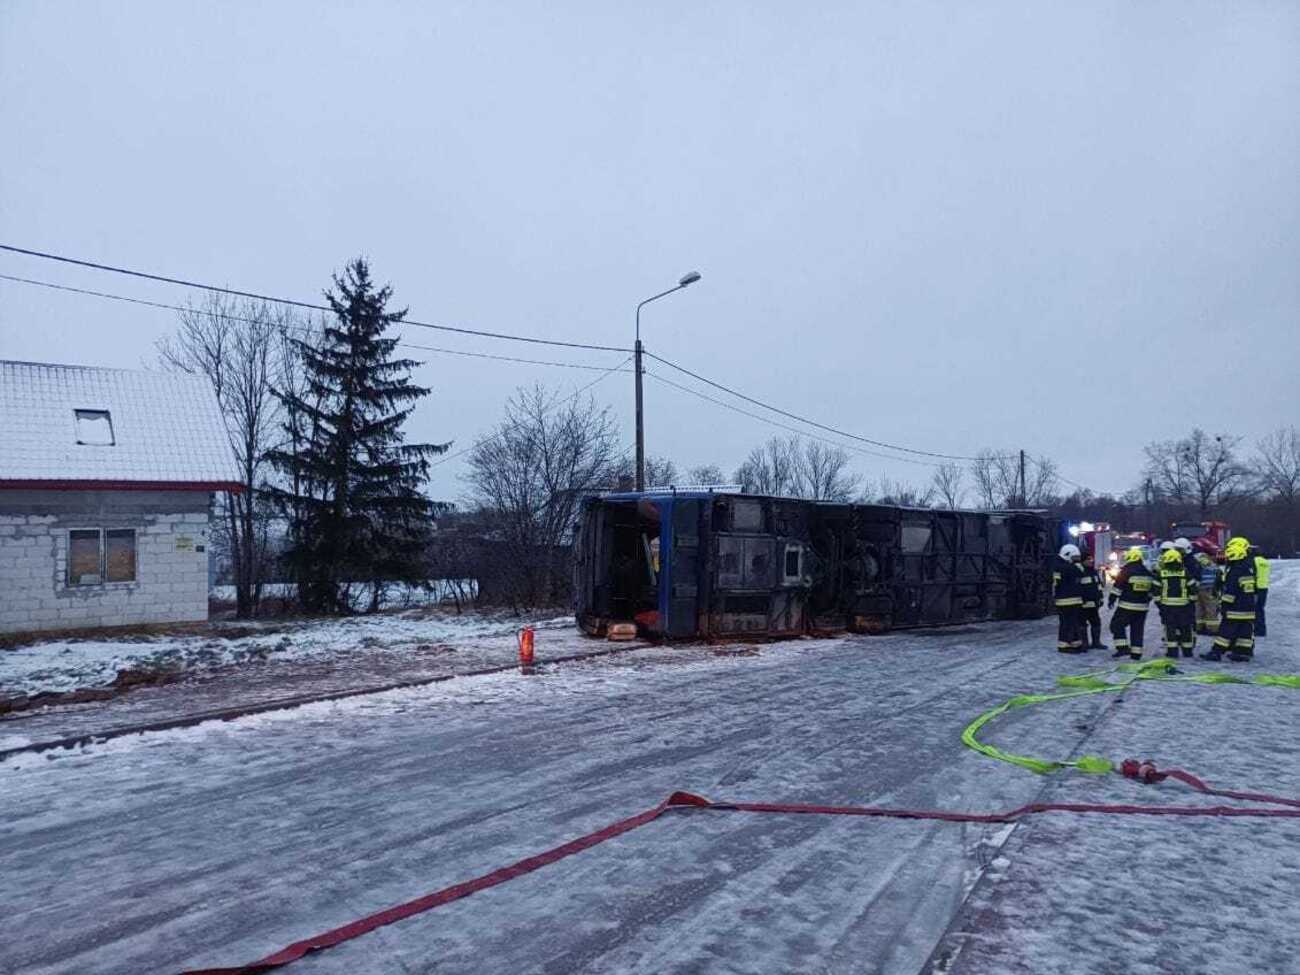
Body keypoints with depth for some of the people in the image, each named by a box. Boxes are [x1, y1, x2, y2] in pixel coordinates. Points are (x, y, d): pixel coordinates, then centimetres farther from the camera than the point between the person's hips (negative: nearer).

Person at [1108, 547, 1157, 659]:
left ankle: (1122, 647, -8)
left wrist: (1111, 600, -2)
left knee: (1117, 625, 3)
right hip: (1142, 607, 6)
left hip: (1127, 606, -6)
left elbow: (1117, 587, -11)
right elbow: (1151, 590, 19)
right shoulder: (1148, 573, 11)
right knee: (1138, 629, 10)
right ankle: (1136, 653, 10)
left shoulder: (1126, 571, -11)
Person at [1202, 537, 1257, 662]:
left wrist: (1225, 604, -12)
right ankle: (1244, 652, 11)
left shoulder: (1235, 571, -18)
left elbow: (1230, 591, -18)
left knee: (1227, 629, -5)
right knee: (1245, 630, 9)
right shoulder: (1249, 567, 10)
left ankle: (1217, 651, -4)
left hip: (1235, 608, -8)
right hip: (1249, 607, 8)